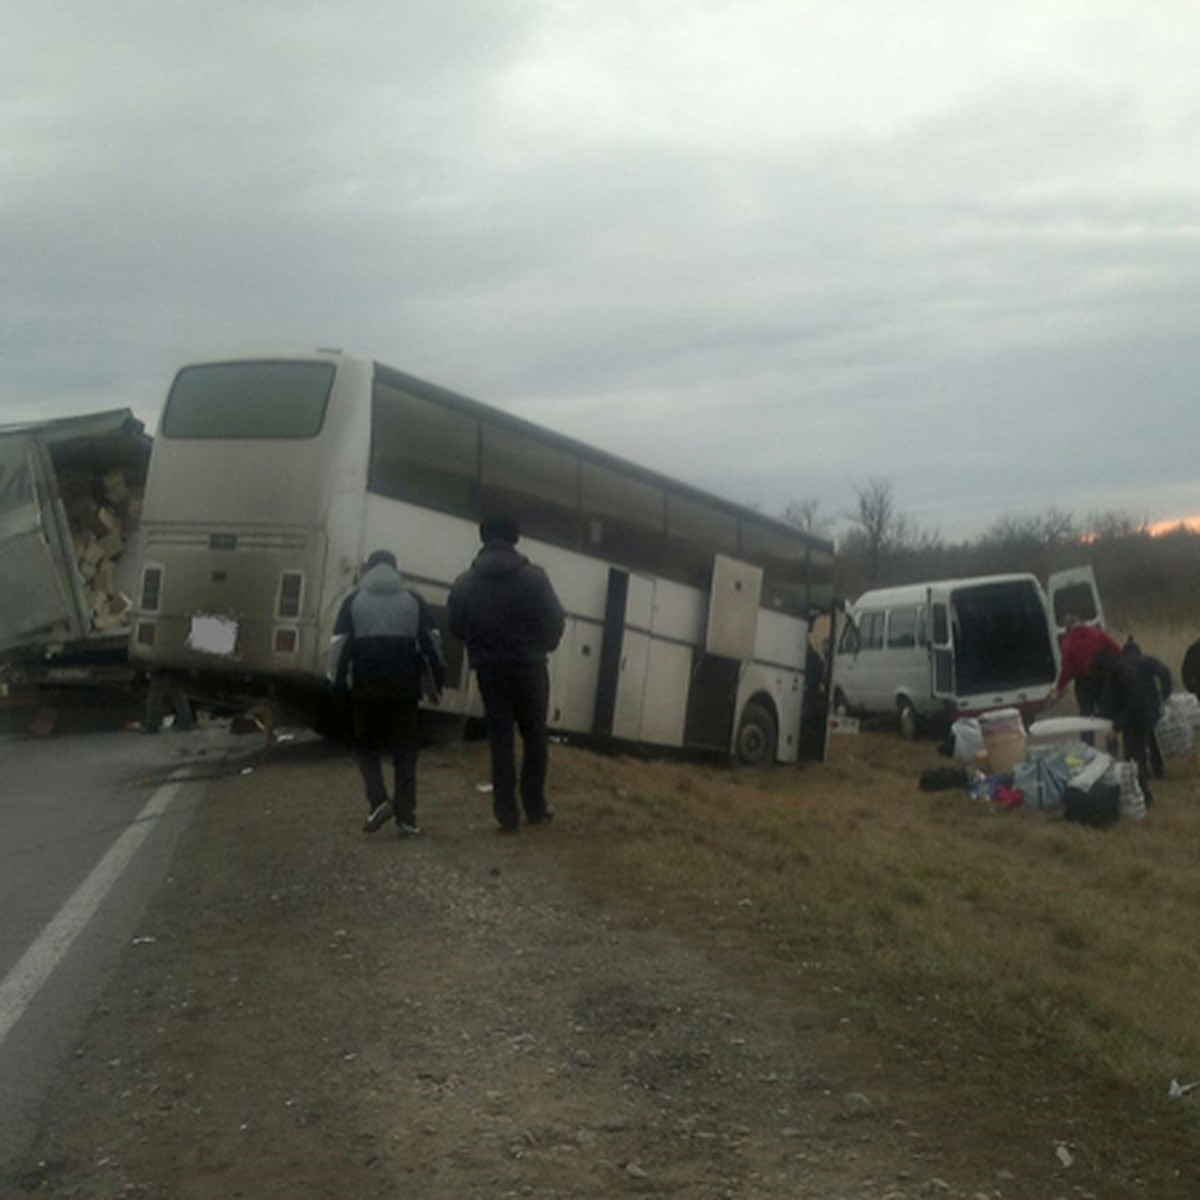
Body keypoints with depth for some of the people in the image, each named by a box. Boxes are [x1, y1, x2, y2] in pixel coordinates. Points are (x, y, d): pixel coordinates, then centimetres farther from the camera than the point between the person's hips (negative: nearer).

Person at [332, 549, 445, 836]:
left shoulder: (355, 600, 6)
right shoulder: (412, 599, 9)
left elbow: (340, 643, -2)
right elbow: (433, 639, 3)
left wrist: (339, 681, 2)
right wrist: (439, 676, 7)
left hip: (367, 683, -1)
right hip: (405, 683, 1)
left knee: (366, 745, 13)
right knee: (404, 750, 6)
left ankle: (378, 801, -9)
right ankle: (406, 816, 1)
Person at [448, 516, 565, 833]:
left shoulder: (465, 582, 0)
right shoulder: (533, 577, -8)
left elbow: (455, 627, 1)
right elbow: (555, 620, -8)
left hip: (489, 670, 2)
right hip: (528, 667, -2)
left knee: (500, 740, 6)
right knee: (535, 737, 12)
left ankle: (507, 814, 2)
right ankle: (535, 806, 12)